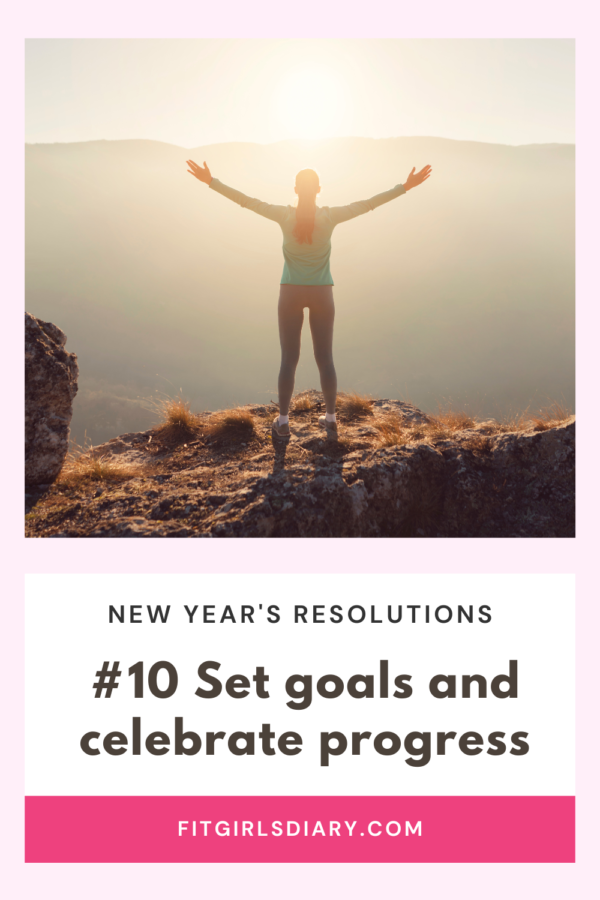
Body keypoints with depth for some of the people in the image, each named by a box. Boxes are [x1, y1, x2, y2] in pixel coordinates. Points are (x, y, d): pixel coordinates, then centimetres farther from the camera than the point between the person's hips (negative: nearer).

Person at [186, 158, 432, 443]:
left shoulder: (285, 216, -12)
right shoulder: (330, 216, -12)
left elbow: (245, 200, -12)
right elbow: (369, 203, -9)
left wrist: (210, 181, -7)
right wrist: (406, 186, -3)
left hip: (291, 293, 0)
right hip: (322, 294, 0)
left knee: (288, 359, 4)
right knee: (325, 358, 8)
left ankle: (283, 423, 5)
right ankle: (331, 420, 13)